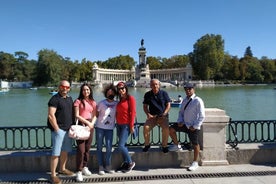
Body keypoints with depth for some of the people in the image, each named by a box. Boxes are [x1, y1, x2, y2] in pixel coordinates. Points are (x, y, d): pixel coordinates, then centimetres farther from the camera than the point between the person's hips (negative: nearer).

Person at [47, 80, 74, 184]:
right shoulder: (55, 99, -11)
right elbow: (51, 116, -17)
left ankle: (62, 169, 34)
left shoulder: (69, 99, 12)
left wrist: (72, 126, 12)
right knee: (56, 153, -3)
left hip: (68, 129, 8)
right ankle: (53, 175, 9)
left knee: (65, 151, 17)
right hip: (59, 129, -7)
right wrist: (57, 129, -16)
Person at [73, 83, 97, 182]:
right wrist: (87, 122, -11)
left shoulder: (93, 102, 12)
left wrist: (92, 123, -9)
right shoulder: (78, 101, -1)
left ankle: (85, 167, 24)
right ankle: (79, 171, 0)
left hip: (90, 125, 5)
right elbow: (77, 116, -7)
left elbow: (94, 116, 9)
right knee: (81, 149, -8)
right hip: (81, 125, -4)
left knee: (87, 148, 9)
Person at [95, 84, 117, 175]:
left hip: (110, 128, 1)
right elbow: (96, 114, 6)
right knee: (99, 147, 5)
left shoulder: (117, 104, 0)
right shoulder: (101, 103, -2)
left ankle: (108, 166, 16)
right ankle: (101, 166, 16)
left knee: (109, 147, 0)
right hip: (100, 127, 0)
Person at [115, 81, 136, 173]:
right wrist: (116, 123, 8)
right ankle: (125, 163, 25)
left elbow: (133, 112, -12)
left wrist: (131, 126, -14)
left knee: (121, 146, -10)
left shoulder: (130, 98, -7)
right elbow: (117, 112, 15)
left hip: (126, 125, -7)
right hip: (119, 125, 7)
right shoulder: (120, 100, 15)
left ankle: (130, 162, 9)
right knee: (123, 145, 12)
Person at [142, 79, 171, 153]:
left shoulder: (164, 93, 2)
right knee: (146, 127, -24)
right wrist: (148, 114, -9)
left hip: (163, 116, -1)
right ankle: (147, 144, 0)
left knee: (166, 128, -29)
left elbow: (168, 105, 1)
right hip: (152, 116, 1)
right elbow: (145, 106, 9)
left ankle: (164, 146, -6)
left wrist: (164, 115, -11)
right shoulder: (147, 95, 6)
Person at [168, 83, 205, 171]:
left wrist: (194, 126, -17)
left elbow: (202, 116, -14)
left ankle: (195, 163, 19)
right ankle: (177, 145, 20)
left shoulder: (198, 101, -14)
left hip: (193, 127, -6)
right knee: (171, 129, -2)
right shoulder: (185, 100, 7)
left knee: (195, 144, 2)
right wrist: (180, 121, -1)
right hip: (185, 124, 7)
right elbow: (181, 112, 16)